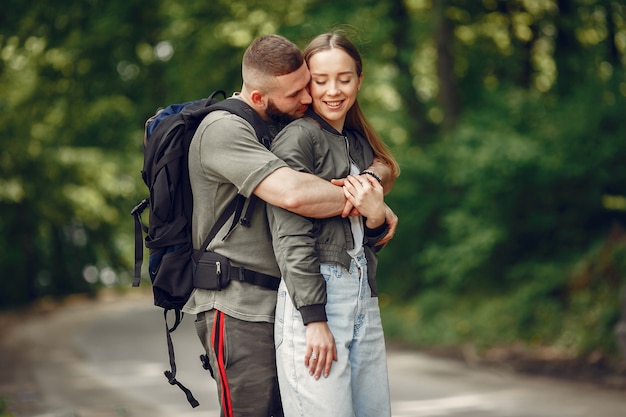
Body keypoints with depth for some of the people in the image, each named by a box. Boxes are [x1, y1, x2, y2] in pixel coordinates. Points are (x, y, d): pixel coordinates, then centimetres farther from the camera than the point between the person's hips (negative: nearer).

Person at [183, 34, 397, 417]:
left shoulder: (289, 124, 14)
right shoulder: (224, 130, -12)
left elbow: (383, 165, 18)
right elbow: (294, 194, -28)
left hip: (284, 301, 8)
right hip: (239, 309, -8)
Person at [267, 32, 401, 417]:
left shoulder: (361, 144, 19)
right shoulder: (297, 139, -4)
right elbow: (292, 236, -12)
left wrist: (375, 216, -2)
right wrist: (315, 319, -18)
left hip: (364, 297, 8)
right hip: (313, 296, -8)